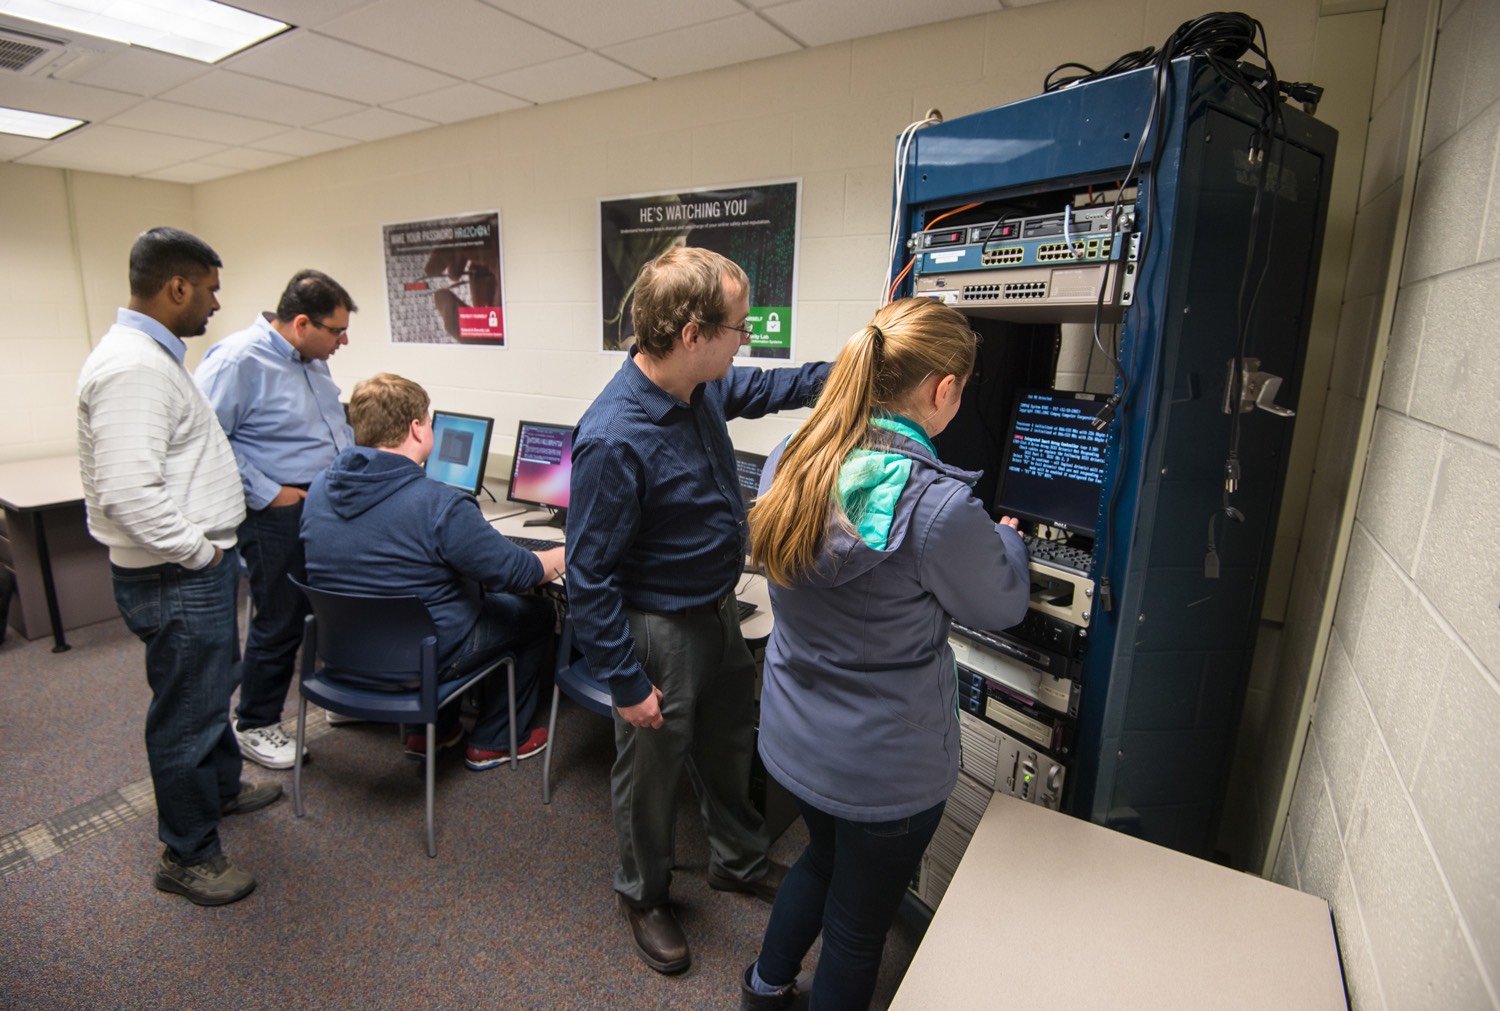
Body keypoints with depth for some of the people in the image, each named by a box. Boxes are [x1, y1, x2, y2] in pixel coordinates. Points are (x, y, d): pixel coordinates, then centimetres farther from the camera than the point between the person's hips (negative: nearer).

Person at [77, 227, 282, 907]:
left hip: (198, 569, 11)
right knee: (188, 714, 5)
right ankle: (186, 856, 23)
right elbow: (128, 491, -31)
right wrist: (200, 550, -19)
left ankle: (221, 788, 47)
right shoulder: (133, 367, -23)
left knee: (212, 689, 26)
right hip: (177, 579, -11)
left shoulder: (150, 354, 11)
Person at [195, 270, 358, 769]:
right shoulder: (238, 360, -18)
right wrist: (268, 494, -20)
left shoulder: (312, 360, 9)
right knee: (280, 626, 4)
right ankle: (254, 725, 26)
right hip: (279, 518, -8)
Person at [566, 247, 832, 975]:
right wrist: (627, 683, -18)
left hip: (719, 609, 8)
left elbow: (763, 388, 17)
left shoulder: (702, 387, -7)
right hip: (660, 631, -8)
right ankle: (643, 895, 46)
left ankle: (739, 862, 53)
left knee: (731, 744, 26)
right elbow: (589, 577, -24)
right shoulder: (613, 440, -31)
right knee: (653, 771, 17)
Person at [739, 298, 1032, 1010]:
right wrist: (1007, 540, 10)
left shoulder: (789, 460, -9)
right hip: (883, 765, -7)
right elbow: (1001, 606, -11)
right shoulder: (938, 504, -30)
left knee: (823, 857, 34)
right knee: (859, 925, 21)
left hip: (793, 735, 7)